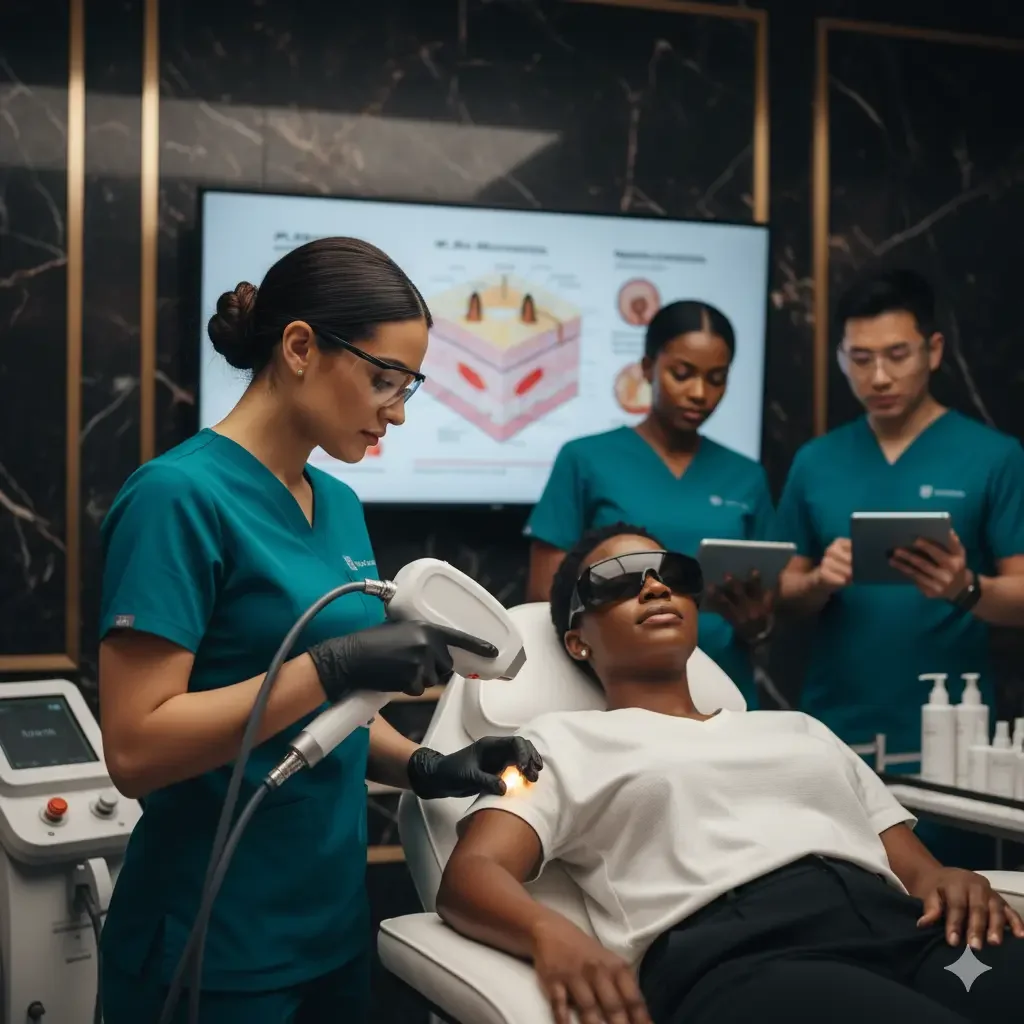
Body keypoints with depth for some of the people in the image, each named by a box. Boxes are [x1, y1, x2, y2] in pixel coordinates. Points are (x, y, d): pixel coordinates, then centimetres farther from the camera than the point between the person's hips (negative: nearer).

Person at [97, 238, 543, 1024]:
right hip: (213, 952, -7)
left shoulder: (339, 505, 7)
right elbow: (136, 749, -21)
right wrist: (335, 665, -26)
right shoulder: (181, 495, -17)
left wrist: (423, 768, -2)